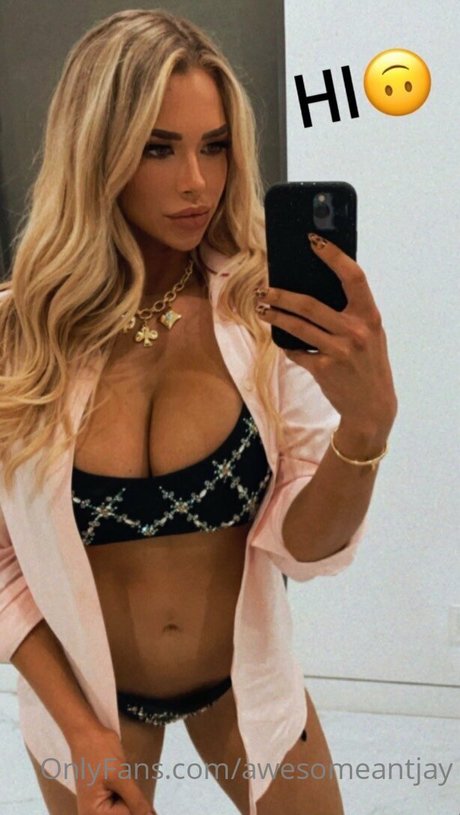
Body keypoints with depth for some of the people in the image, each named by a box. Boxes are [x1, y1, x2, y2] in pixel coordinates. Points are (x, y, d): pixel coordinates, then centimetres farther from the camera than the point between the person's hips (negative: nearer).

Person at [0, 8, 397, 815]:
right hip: (85, 688, 0)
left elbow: (307, 546, -17)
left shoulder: (267, 312, -16)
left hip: (247, 678, 1)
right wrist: (77, 726, -12)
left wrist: (367, 421, -34)